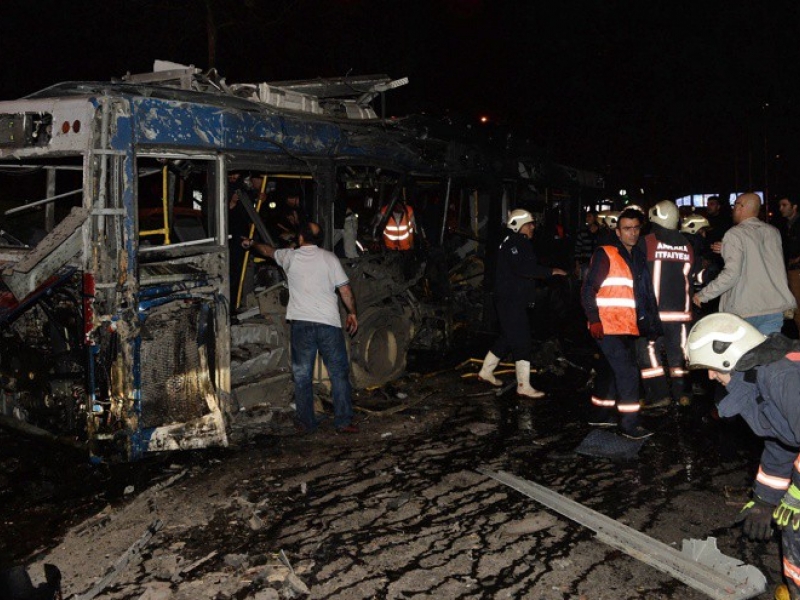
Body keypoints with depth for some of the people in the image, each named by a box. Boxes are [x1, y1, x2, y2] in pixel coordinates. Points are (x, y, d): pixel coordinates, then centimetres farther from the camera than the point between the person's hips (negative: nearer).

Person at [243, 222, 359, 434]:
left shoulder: (290, 256, 6)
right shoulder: (329, 258, 3)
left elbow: (268, 250, 27)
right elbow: (345, 290, 0)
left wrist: (252, 244, 46)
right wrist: (352, 313, 13)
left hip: (301, 323, 1)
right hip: (329, 323, 0)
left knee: (302, 375, 10)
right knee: (339, 373, 6)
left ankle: (306, 423, 15)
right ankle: (344, 422, 5)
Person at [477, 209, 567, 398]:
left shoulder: (521, 244, 18)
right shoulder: (512, 244, -16)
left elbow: (529, 267, 21)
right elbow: (522, 268, -28)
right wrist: (550, 272, -26)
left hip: (517, 300, 11)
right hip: (510, 300, -11)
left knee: (508, 337, 19)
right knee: (521, 341, -10)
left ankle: (486, 371, 31)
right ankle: (524, 387, -7)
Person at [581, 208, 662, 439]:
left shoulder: (638, 258, 15)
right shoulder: (605, 255, -8)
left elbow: (645, 294, 22)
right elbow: (588, 289, -13)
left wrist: (650, 323, 16)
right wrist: (594, 320, -20)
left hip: (627, 328, 8)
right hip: (608, 327, -8)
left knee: (612, 370, 15)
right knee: (628, 372, -10)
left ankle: (600, 414, 28)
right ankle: (629, 424, -3)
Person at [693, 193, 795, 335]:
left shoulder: (735, 234, -9)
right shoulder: (773, 232, 10)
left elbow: (732, 273, -19)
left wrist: (703, 295, -11)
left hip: (745, 311, -5)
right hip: (775, 308, 5)